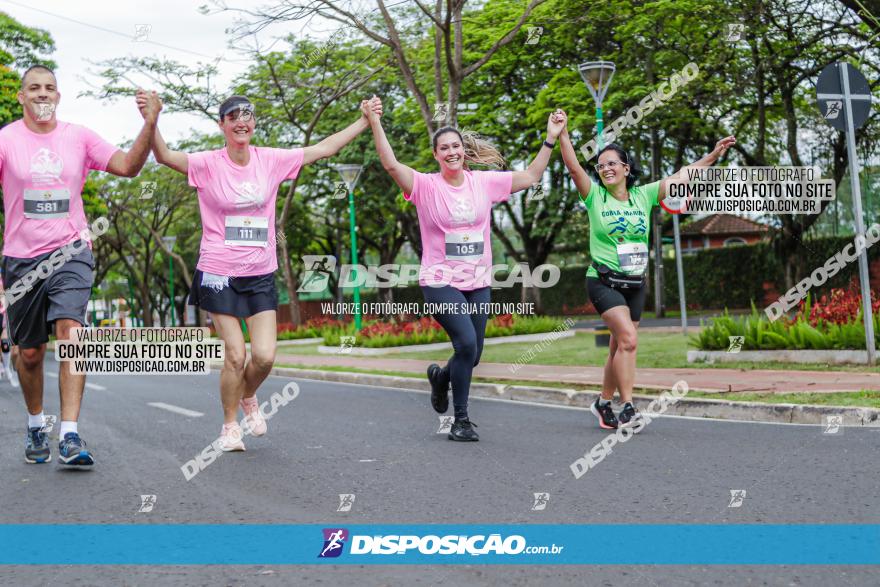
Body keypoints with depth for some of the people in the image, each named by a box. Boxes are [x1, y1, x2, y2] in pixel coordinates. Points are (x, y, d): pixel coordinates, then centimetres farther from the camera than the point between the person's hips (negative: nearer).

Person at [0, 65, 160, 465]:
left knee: (71, 331, -21)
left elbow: (128, 166, -1)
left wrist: (150, 123, -14)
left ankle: (70, 436, -24)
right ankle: (35, 428, 33)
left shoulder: (78, 137, 4)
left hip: (70, 251, 0)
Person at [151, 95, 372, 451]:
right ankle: (230, 425, 18)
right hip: (219, 274, -3)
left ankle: (248, 398, 29)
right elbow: (164, 156, -22)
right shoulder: (208, 164, -7)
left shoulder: (270, 160, 2)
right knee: (235, 356, -5)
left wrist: (366, 121, 10)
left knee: (265, 356, -5)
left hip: (260, 274, 3)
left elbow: (322, 149, 9)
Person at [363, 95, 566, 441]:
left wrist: (550, 139, 7)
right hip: (440, 281, -4)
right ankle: (461, 420, -5)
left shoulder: (484, 182, 5)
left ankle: (440, 376, 43)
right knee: (467, 343, -21)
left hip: (478, 283, 5)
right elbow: (391, 164, -20)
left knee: (472, 356, 7)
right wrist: (375, 124, -29)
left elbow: (531, 176, 12)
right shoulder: (426, 186, -6)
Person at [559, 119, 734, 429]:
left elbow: (680, 177, 3)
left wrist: (714, 155, -1)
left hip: (635, 284, 4)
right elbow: (573, 166, -13)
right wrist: (562, 134, -23)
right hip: (604, 282, -4)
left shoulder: (644, 195, 4)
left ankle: (603, 403, 26)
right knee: (628, 338, -20)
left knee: (619, 347, 9)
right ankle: (627, 408, -17)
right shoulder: (595, 196, -2)